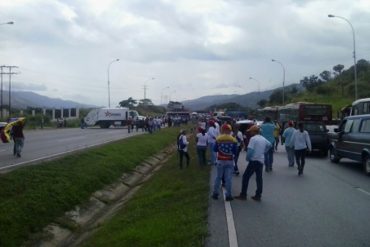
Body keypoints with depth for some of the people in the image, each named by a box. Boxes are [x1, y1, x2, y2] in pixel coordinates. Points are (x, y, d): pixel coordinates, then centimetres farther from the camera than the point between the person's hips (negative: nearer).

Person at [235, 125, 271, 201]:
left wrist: (247, 158, -6)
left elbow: (250, 150, -20)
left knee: (246, 176, -2)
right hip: (261, 160, 8)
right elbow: (270, 145, 25)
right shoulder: (263, 139, 12)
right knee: (259, 178, 12)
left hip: (254, 160, -8)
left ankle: (243, 195, -4)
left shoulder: (253, 138, -13)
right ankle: (258, 195, 13)